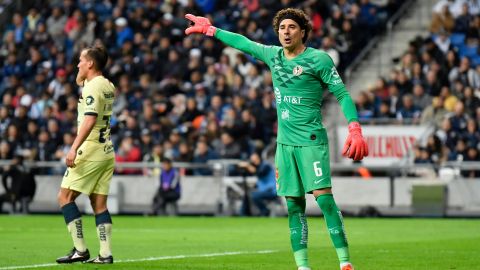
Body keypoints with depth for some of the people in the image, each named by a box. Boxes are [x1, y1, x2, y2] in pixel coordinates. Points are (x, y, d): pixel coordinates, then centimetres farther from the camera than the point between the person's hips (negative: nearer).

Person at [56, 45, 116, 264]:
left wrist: (74, 148, -32)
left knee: (65, 197, -4)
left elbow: (90, 120, -25)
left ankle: (80, 250, -10)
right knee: (99, 204, 7)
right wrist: (81, 81, 28)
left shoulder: (92, 87, -13)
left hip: (90, 149, -9)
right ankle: (105, 254, 1)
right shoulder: (108, 86, 14)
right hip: (107, 151, 9)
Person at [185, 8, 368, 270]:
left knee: (323, 198, -16)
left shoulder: (319, 59, -6)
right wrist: (209, 29, 33)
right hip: (285, 141, 6)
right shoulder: (273, 55, 11)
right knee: (294, 205, 4)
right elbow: (244, 43, 25)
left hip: (311, 140, -6)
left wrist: (354, 129, -17)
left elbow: (342, 94, -6)